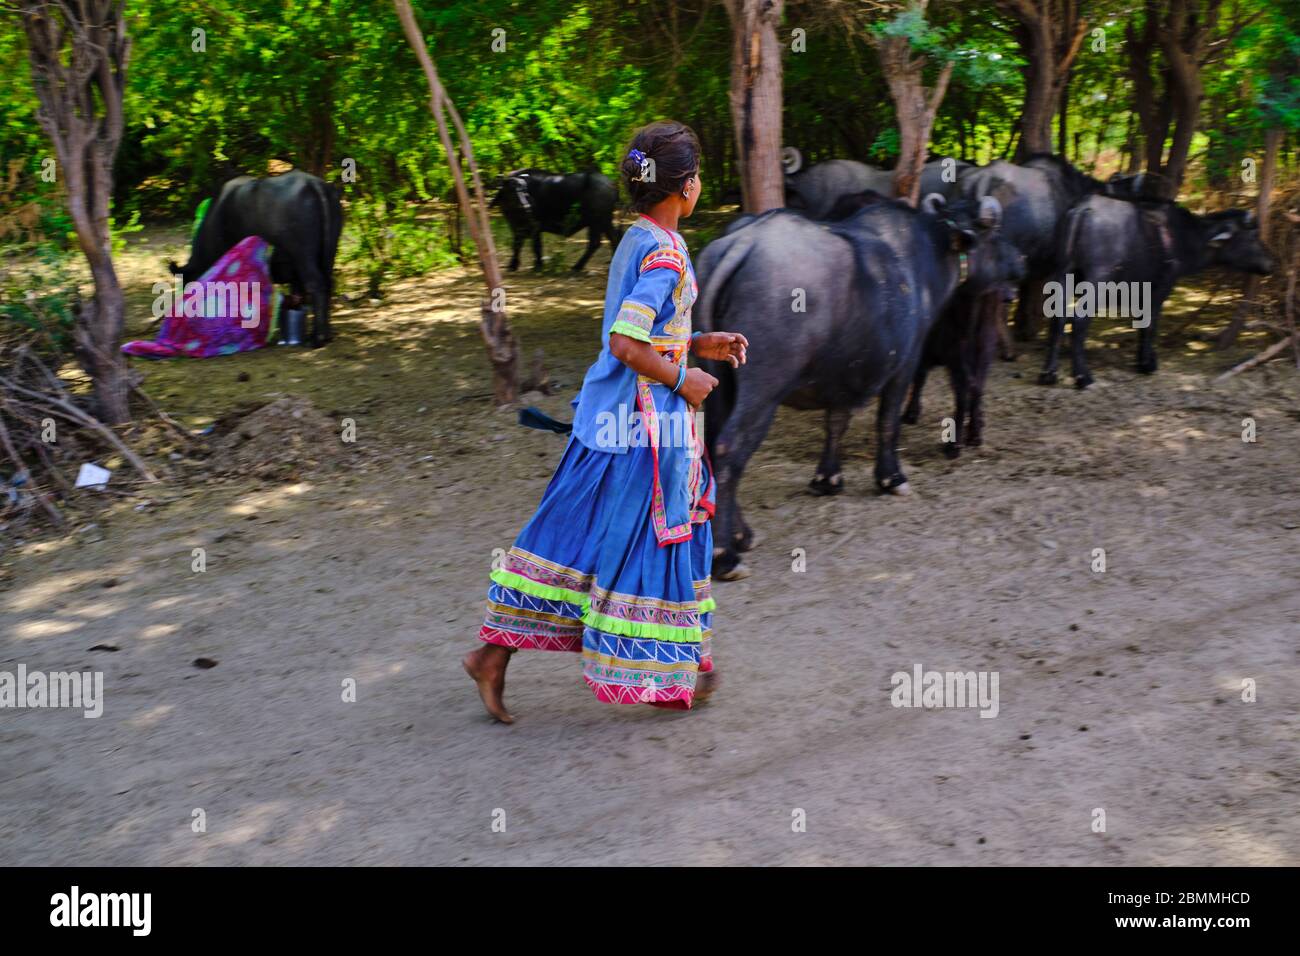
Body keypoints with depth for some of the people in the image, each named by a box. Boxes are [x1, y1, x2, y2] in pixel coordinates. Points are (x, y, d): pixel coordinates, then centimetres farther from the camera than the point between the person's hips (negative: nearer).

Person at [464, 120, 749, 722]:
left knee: (575, 530, 12)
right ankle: (662, 676, 18)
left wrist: (700, 345, 16)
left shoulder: (633, 241, 11)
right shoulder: (666, 254, -18)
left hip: (608, 414, 9)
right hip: (647, 422, -9)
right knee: (655, 536, 3)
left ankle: (494, 651, 16)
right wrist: (684, 381, -14)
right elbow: (625, 344, -26)